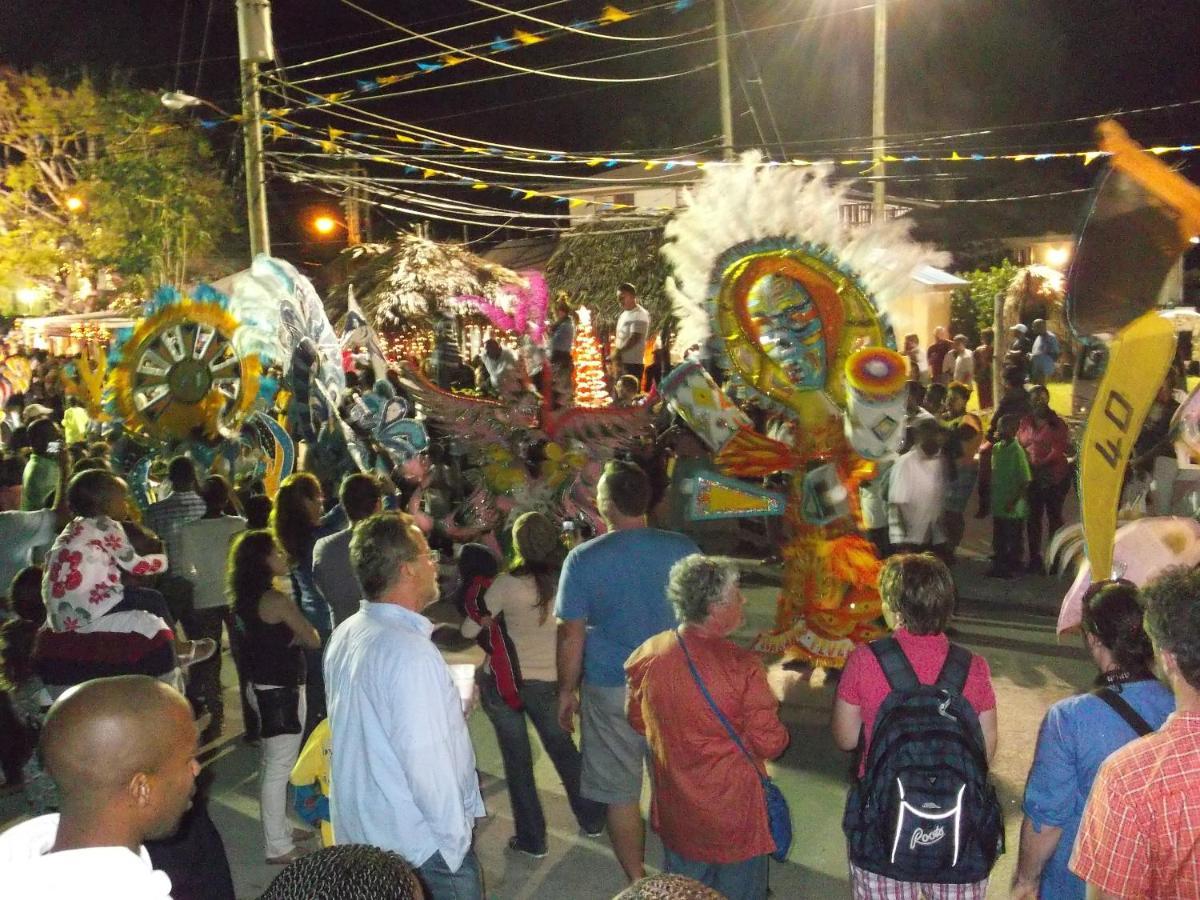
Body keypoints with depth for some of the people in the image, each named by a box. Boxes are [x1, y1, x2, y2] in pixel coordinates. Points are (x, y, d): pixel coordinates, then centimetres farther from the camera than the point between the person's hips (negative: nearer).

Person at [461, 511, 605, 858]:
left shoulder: (508, 584, -16)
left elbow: (469, 630, -8)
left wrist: (493, 620, 10)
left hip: (503, 681, -2)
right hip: (548, 682, 3)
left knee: (517, 760, 12)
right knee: (563, 748, 24)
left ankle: (532, 839, 22)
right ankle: (592, 817, 36)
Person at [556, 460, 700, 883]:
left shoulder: (583, 559, -13)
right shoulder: (682, 549, -6)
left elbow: (571, 634, -8)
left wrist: (567, 690, 5)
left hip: (611, 689, -3)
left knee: (621, 792, 13)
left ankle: (637, 882, 25)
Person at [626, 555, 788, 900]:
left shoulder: (647, 655, -12)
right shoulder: (742, 666, -26)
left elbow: (638, 721, 3)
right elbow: (770, 743, -17)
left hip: (677, 814, 4)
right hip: (734, 815, -4)